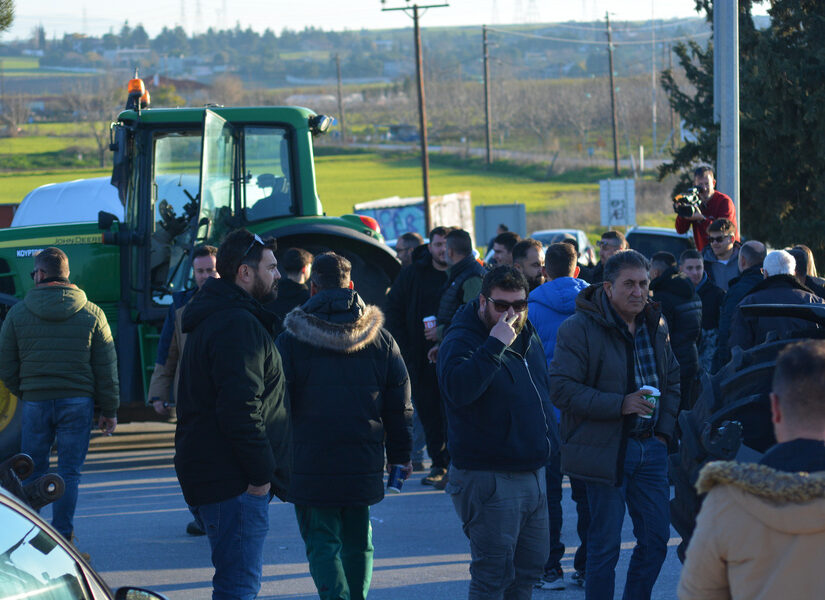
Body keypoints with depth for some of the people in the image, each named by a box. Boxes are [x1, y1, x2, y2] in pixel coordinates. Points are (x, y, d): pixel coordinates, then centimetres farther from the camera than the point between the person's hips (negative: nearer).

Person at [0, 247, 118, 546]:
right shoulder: (92, 314, 1)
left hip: (35, 401, 0)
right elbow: (106, 368, 2)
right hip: (78, 401, 0)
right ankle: (63, 535, 0)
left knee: (32, 471, 9)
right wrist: (109, 410, 8)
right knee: (69, 472, 4)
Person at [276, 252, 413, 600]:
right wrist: (400, 454, 17)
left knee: (322, 542, -1)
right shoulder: (379, 337, 4)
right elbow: (400, 400, 8)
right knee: (358, 541, 18)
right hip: (364, 464, 3)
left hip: (310, 464, -3)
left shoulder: (291, 339, -6)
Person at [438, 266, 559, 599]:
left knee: (531, 565, 14)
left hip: (533, 471, 8)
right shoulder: (461, 342, -15)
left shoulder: (528, 337, 11)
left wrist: (548, 439, 21)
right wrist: (495, 345, -36)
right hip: (488, 479, -8)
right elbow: (458, 389, -37)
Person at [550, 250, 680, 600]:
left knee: (656, 537, 7)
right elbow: (561, 388, -17)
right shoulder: (580, 328, -11)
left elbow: (673, 381, 21)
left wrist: (665, 430, 6)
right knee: (605, 545, 0)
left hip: (651, 449, 6)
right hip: (605, 450, -6)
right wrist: (620, 404, -22)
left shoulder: (657, 327, 10)